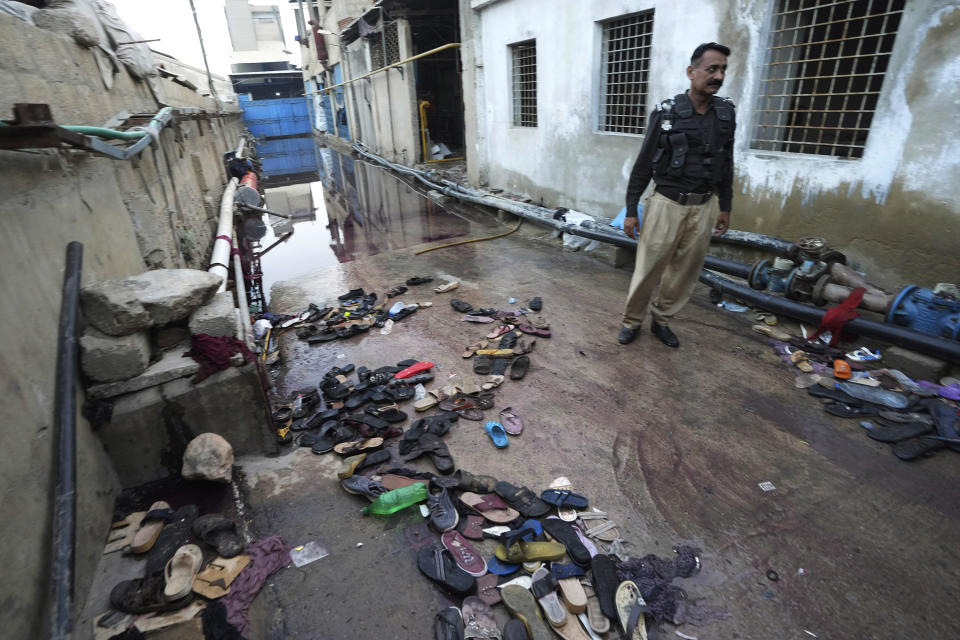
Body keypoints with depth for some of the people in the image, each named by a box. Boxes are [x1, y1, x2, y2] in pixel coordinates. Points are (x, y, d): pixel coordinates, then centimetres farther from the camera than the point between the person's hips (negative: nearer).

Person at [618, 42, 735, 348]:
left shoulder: (726, 113, 6)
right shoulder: (666, 113, -6)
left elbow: (726, 164, 15)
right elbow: (643, 165, -5)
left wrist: (725, 207, 14)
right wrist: (631, 210, -6)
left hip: (704, 207, 4)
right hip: (667, 203, -4)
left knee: (685, 271, 9)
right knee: (648, 269, 1)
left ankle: (662, 320, 25)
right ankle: (632, 320, 18)